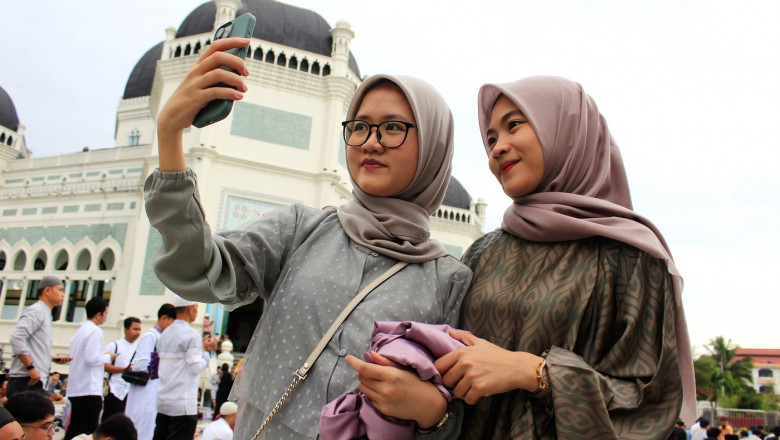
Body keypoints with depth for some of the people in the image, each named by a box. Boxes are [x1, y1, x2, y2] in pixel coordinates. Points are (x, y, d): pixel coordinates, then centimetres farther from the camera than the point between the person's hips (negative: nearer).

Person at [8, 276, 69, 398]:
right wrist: (31, 368, -22)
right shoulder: (36, 311, -8)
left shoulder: (45, 314, 21)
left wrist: (55, 359, 15)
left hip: (35, 380, 10)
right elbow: (17, 338, -21)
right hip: (26, 382, -10)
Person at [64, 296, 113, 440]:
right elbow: (91, 358, -19)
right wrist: (107, 357, -2)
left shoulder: (80, 331, 17)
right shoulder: (95, 331, -11)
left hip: (75, 390, 9)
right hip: (89, 390, -9)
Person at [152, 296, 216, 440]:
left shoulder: (165, 334, 12)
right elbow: (195, 368, -16)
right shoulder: (192, 335, -12)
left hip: (163, 402, 8)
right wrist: (205, 351, 0)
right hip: (183, 405, -7)